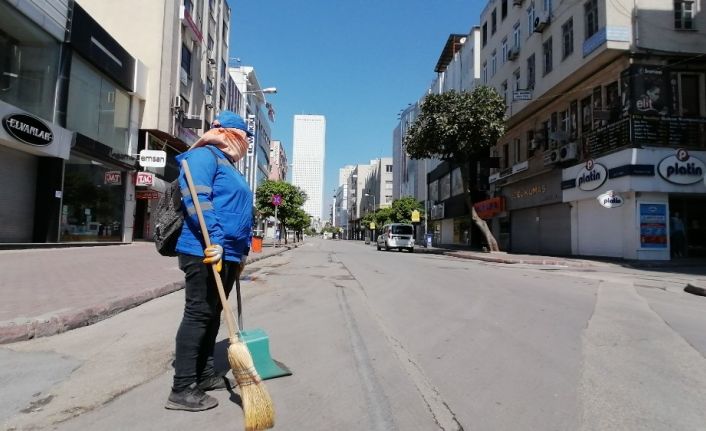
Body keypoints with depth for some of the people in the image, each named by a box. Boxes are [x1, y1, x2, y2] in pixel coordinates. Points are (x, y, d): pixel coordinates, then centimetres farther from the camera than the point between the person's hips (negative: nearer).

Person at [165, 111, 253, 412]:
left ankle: (205, 375, 27)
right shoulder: (204, 156, -6)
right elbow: (196, 199, -21)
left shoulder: (229, 167, 25)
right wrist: (214, 240, -27)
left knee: (212, 316, 15)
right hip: (204, 252, -10)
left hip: (227, 254, 10)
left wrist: (241, 252, 25)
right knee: (198, 316, -6)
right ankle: (182, 390, 3)